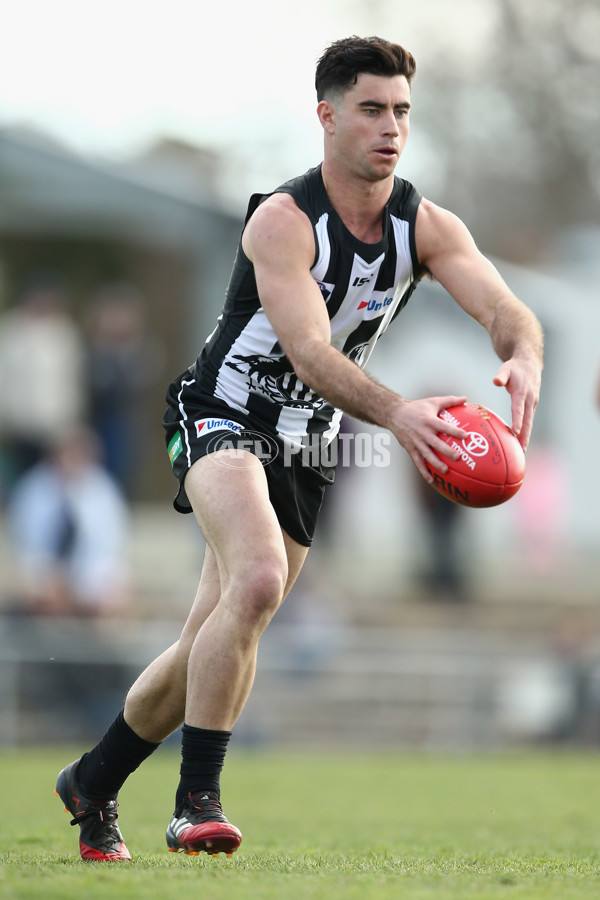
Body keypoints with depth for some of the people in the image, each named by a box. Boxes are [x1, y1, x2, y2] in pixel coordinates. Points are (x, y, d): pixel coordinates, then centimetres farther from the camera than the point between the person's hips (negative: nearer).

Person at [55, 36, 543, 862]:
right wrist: (395, 413, -51)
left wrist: (523, 362, -44)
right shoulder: (283, 220, -22)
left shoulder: (426, 227, -6)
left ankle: (92, 784, 28)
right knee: (258, 579, -32)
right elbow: (310, 353, -34)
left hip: (305, 448, 6)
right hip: (225, 415, -6)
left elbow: (507, 311, -20)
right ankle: (196, 801, -27)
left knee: (215, 642, 7)